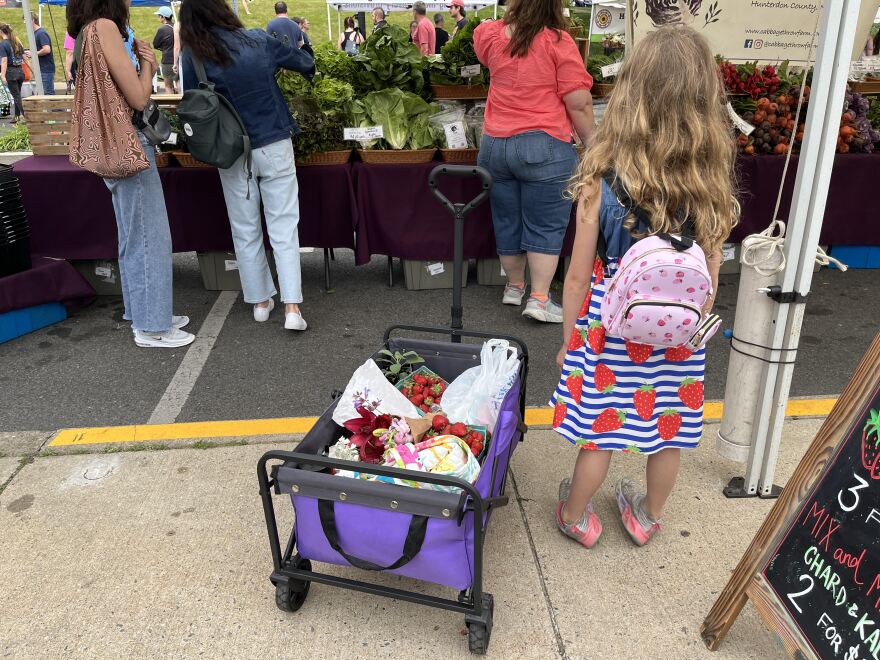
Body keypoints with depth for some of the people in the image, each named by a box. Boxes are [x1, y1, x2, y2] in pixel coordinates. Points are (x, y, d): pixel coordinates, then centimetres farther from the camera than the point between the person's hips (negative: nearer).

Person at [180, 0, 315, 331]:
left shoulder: (191, 57, -5)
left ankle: (260, 301, 23)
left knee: (245, 231, 14)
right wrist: (309, 68, 32)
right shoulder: (258, 40, -3)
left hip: (232, 153, 0)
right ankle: (292, 307, -5)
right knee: (284, 228, 2)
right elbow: (305, 61, 10)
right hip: (274, 145, 0)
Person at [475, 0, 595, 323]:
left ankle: (514, 286, 31)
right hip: (544, 148, -5)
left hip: (494, 147, 5)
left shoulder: (490, 34, 6)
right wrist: (591, 145, 1)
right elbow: (579, 104, -10)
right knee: (546, 226, 3)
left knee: (507, 221, 16)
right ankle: (539, 299, 2)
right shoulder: (558, 41, -7)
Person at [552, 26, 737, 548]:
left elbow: (578, 276, -13)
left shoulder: (603, 181, -20)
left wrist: (568, 340, 2)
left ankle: (576, 516, 39)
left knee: (599, 429, 16)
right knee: (670, 429, 22)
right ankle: (649, 516, 46)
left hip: (611, 329, -2)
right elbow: (711, 276, -2)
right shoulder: (712, 184, -11)